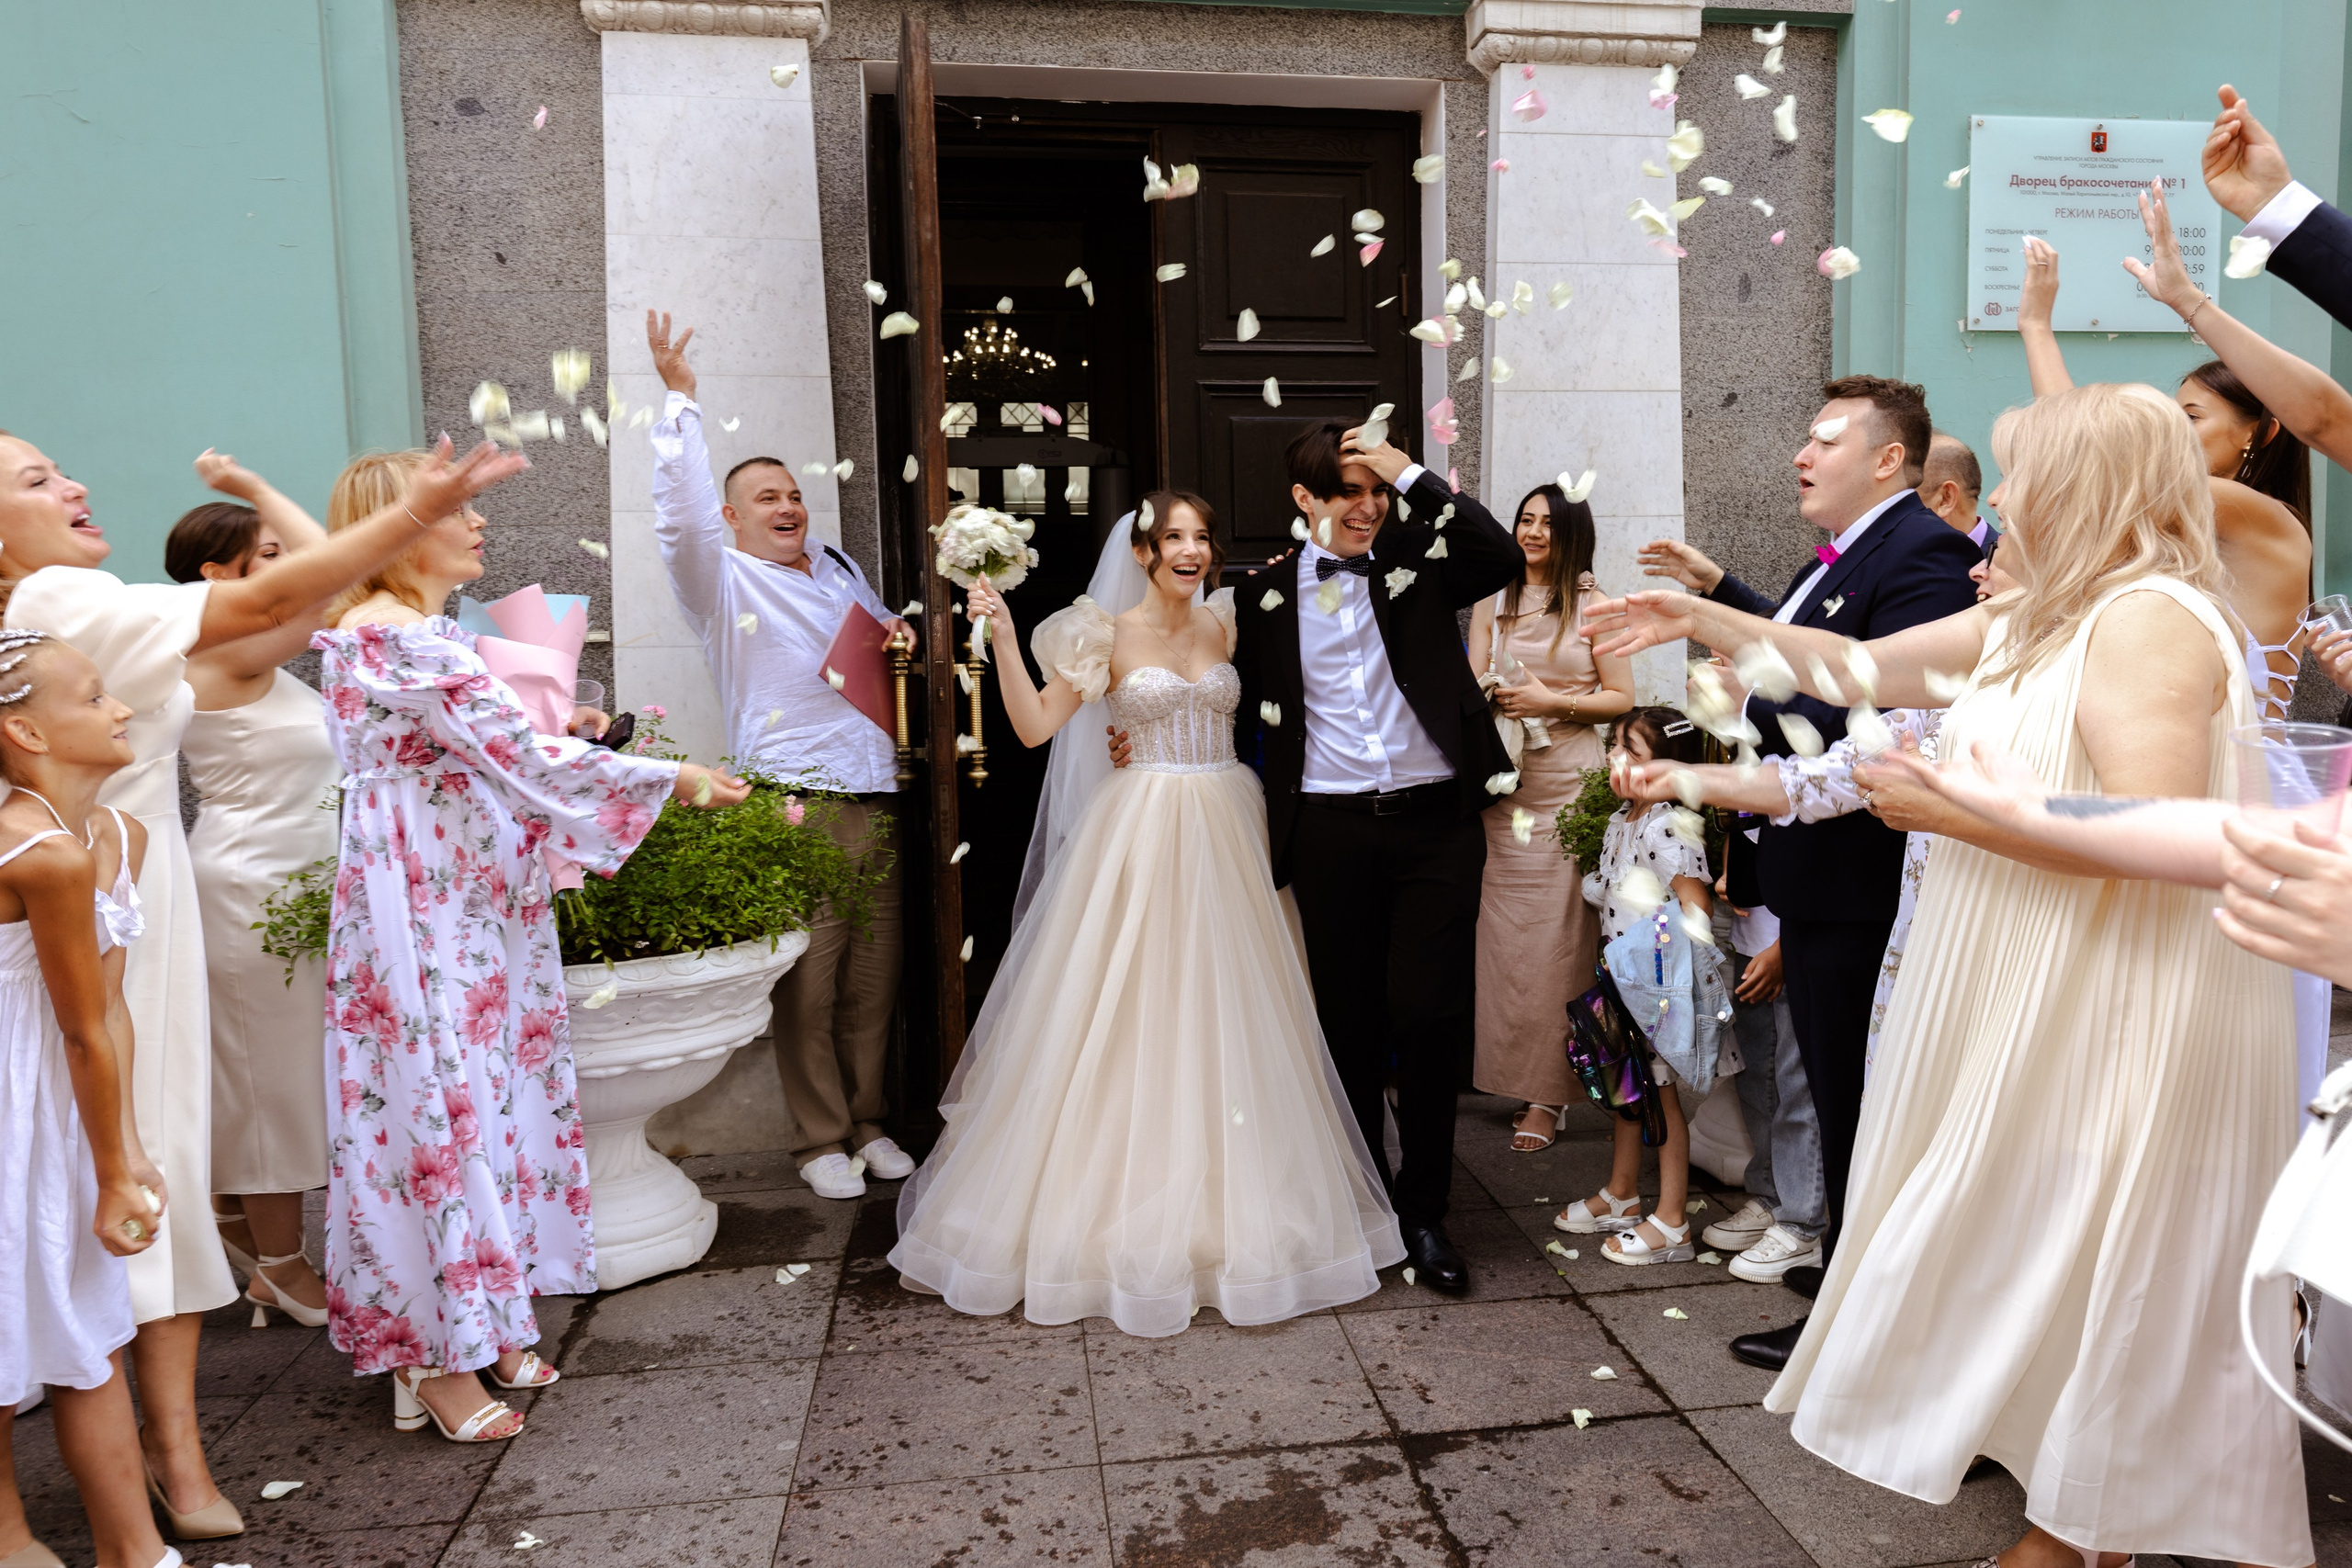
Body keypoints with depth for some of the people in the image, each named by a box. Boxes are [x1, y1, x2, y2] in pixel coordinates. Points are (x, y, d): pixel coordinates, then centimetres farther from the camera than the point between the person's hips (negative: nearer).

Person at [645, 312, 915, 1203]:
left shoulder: (840, 572, 20)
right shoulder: (724, 581, 1)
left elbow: (876, 638, 34)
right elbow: (681, 512, -16)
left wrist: (895, 638, 10)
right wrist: (680, 402, -19)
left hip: (874, 804, 6)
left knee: (873, 980, 10)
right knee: (806, 986, -1)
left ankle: (869, 1123, 23)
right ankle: (821, 1139, 12)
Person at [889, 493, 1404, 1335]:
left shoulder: (1228, 625, 9)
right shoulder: (1109, 636, -2)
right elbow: (1033, 726, -7)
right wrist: (1002, 635, -16)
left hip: (1222, 833, 4)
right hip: (1142, 833, -4)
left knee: (1222, 1016, 9)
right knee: (1129, 1014, 1)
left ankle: (1226, 1200, 24)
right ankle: (1122, 1200, 16)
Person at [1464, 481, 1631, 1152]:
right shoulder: (1493, 602, 13)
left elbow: (1621, 697, 2)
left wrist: (1553, 701, -11)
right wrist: (1491, 694, -11)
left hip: (1568, 782, -3)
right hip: (1502, 782, 3)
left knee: (1557, 935, -1)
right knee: (1500, 930, 3)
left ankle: (1548, 1093, 7)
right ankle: (1507, 1071, 16)